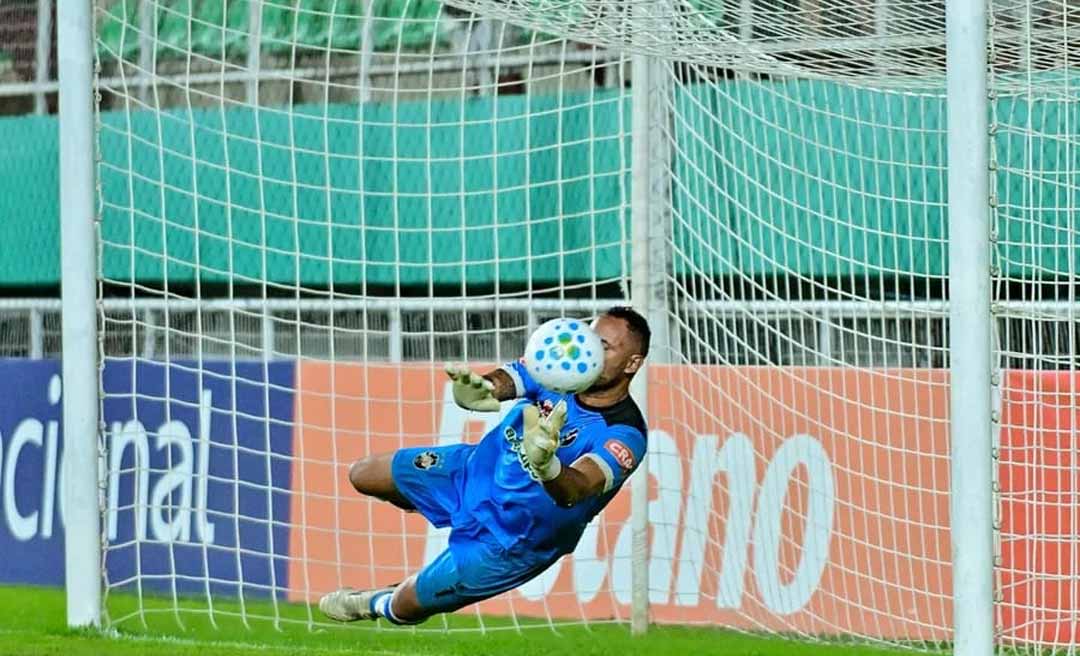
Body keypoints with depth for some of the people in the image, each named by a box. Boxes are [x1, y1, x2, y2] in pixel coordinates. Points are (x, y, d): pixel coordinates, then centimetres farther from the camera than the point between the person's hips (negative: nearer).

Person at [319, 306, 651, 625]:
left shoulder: (625, 435, -33)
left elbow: (574, 490, -48)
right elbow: (501, 382, -32)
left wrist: (545, 465, -71)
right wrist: (475, 389, -58)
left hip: (512, 539, -6)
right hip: (479, 469, 6)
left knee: (402, 608, 6)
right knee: (363, 475, 19)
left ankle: (375, 605, 44)